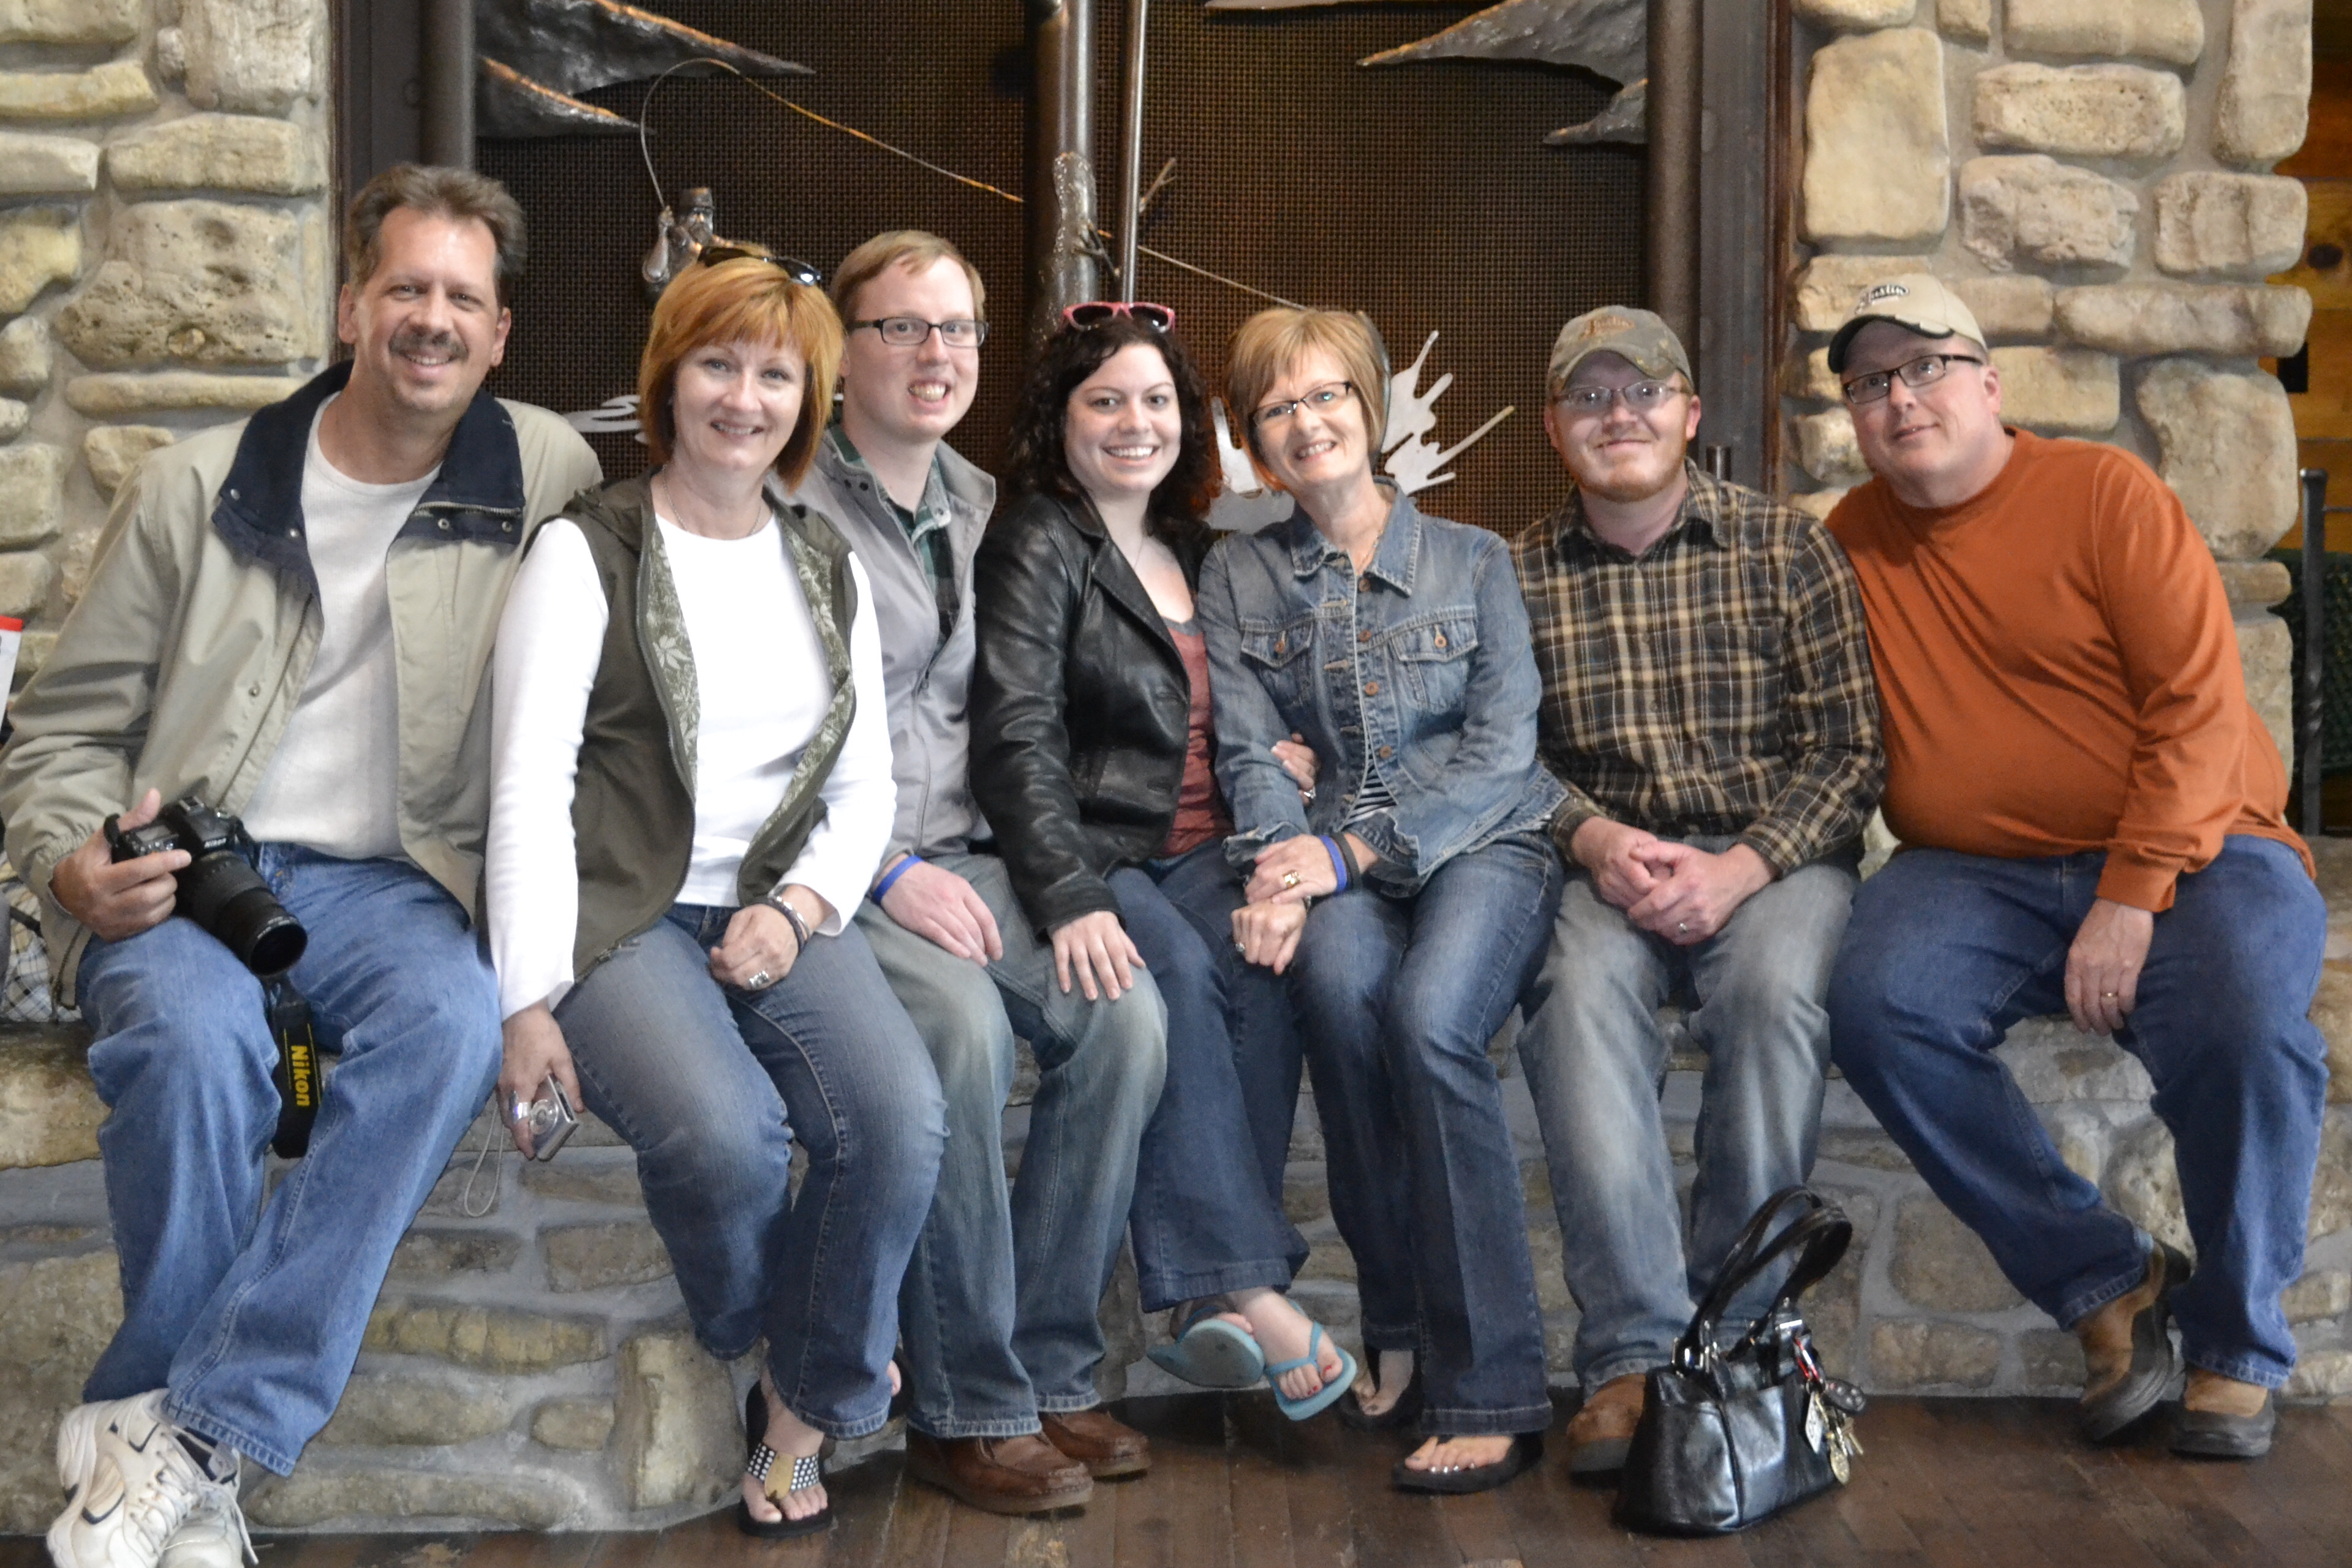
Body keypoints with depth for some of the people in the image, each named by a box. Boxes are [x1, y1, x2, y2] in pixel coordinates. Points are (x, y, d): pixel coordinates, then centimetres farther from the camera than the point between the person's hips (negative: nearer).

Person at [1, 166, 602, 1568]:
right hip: (179, 873, 0)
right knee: (197, 1034, -35)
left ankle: (180, 1432, -28)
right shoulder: (198, 490, 5)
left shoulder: (548, 476, 5)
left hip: (388, 877, 1)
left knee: (455, 1023, -34)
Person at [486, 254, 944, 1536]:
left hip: (776, 912, 4)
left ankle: (808, 1406, -2)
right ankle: (763, 1356, 3)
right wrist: (529, 1004, -14)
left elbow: (864, 787, 14)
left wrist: (801, 907, -6)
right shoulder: (585, 552, 0)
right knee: (726, 1132, -32)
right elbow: (529, 788, -7)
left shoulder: (828, 570, 15)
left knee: (902, 1116, -25)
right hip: (621, 917, -4)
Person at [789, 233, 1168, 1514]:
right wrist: (886, 871, -15)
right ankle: (967, 1411, -17)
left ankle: (1052, 1375, -7)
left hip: (960, 862, 6)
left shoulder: (982, 509, 18)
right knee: (962, 1022, -32)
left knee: (1122, 1014, -20)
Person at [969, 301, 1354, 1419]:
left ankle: (1204, 1301, -30)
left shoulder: (1192, 549, 22)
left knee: (1264, 970, -28)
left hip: (1195, 855, 5)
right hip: (1089, 856, -5)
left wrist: (1276, 751, 6)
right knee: (1177, 974, -35)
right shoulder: (1037, 548, 2)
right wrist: (1071, 897, -27)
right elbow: (1018, 743, -12)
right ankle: (1243, 1283, -37)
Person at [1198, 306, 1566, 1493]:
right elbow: (1250, 753, 3)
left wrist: (1352, 852, -14)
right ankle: (1400, 1326, -19)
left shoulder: (1474, 560, 8)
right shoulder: (1237, 578, 14)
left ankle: (1488, 1390, -28)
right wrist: (1282, 870, -17)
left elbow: (1500, 749, -2)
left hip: (1486, 844, -1)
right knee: (1334, 974, -34)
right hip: (1336, 862, 2)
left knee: (1428, 1011, -33)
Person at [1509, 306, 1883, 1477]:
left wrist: (1740, 869, -15)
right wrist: (1592, 837, -13)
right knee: (1578, 989, -32)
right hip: (1607, 859, 1)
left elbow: (1849, 750, -1)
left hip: (1775, 854, -1)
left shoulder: (1785, 547, 4)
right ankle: (1636, 1351, -31)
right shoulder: (1520, 575, 9)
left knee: (1775, 986, -34)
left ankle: (1735, 1334, -20)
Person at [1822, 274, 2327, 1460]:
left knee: (2244, 1024, -32)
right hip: (1977, 874, 3)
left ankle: (2236, 1348, -4)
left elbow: (2198, 702, -9)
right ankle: (2106, 1284, -8)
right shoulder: (1851, 541, 11)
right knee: (1879, 1006, -27)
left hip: (2183, 851, -3)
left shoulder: (2103, 493, -2)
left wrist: (2133, 898, -17)